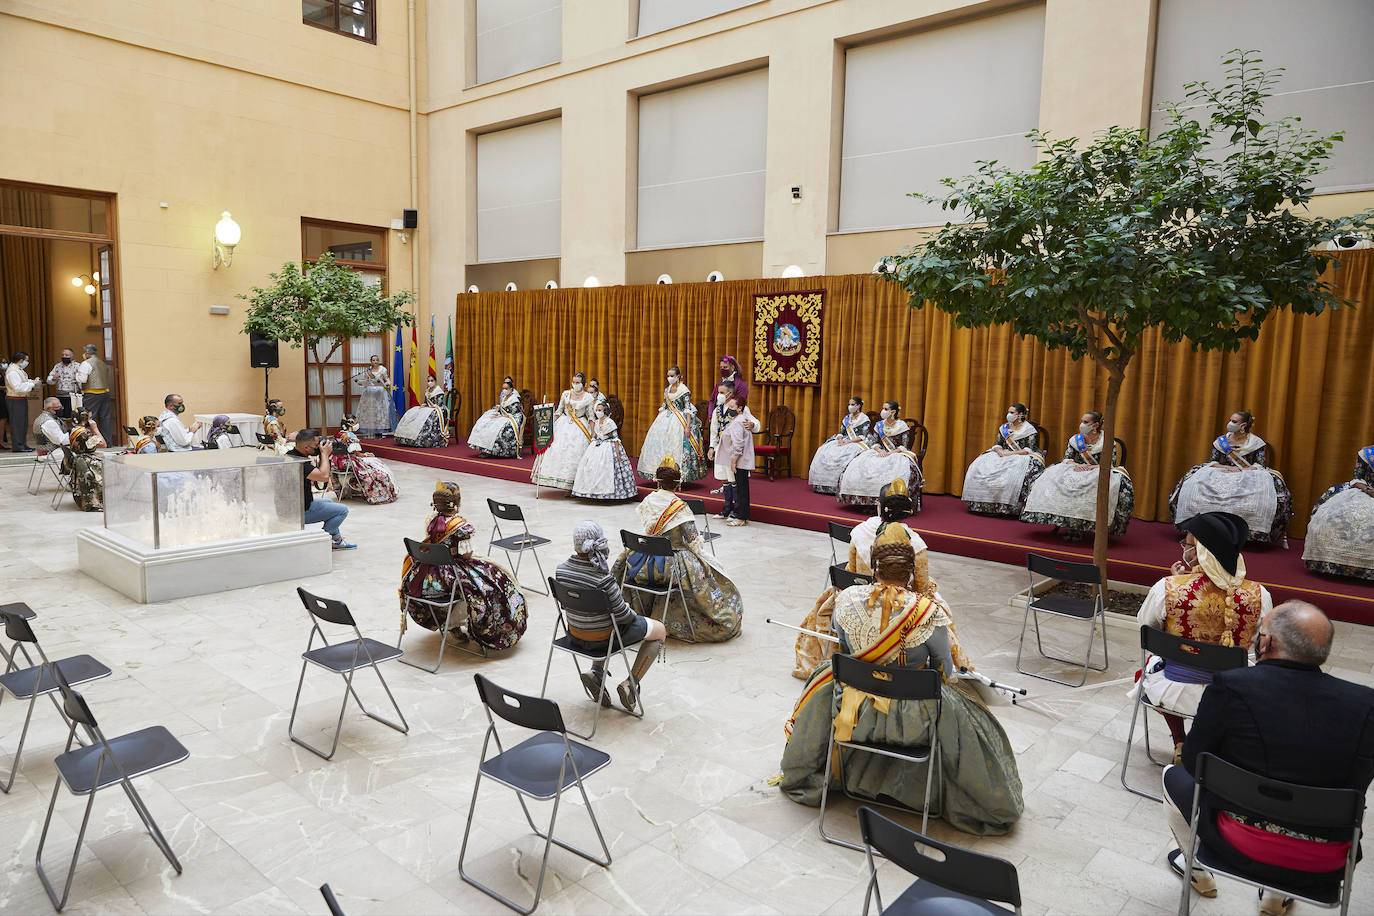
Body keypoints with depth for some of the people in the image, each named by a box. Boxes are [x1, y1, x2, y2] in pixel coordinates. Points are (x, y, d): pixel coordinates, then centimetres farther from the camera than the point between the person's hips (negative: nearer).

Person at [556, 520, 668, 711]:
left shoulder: (560, 570, -12)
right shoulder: (603, 579, -31)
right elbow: (623, 616, -22)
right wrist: (629, 609, 3)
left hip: (575, 635, 6)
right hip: (602, 639, -6)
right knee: (660, 631, 16)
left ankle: (595, 672, 19)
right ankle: (630, 683, 11)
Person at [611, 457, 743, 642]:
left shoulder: (646, 502, -3)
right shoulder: (680, 508, -19)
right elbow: (694, 543, -14)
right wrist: (711, 562, 2)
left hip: (645, 563, 6)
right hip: (670, 566, -6)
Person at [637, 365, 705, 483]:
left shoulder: (684, 390, -8)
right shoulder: (667, 390, 11)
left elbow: (688, 409, -12)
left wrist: (688, 426, -19)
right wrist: (657, 421, 14)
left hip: (679, 420, -6)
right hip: (666, 419, 6)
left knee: (677, 446, -8)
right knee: (662, 445, 2)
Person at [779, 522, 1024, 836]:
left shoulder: (847, 600, -15)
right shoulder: (929, 611, -23)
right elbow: (946, 674, -8)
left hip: (854, 713, 3)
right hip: (912, 721, -3)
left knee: (826, 676, 33)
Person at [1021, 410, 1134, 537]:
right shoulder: (1075, 439, 7)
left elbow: (1111, 464, -8)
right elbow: (1066, 458, 7)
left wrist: (1091, 467, -20)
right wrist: (1075, 464, -15)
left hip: (1100, 473, -3)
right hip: (1078, 470, 3)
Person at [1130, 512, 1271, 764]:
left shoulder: (1168, 587, -23)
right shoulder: (1257, 596, -17)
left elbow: (1145, 625, -3)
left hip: (1175, 693, -2)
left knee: (1152, 662, 35)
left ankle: (1179, 743, 34)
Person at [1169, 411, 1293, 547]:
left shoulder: (1257, 443, 2)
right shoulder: (1221, 441, 9)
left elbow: (1260, 464, -5)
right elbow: (1213, 462, 4)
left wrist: (1241, 470, -19)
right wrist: (1228, 468, -14)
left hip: (1248, 476, -2)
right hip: (1222, 475, 2)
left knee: (1265, 483, -36)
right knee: (1197, 479, -26)